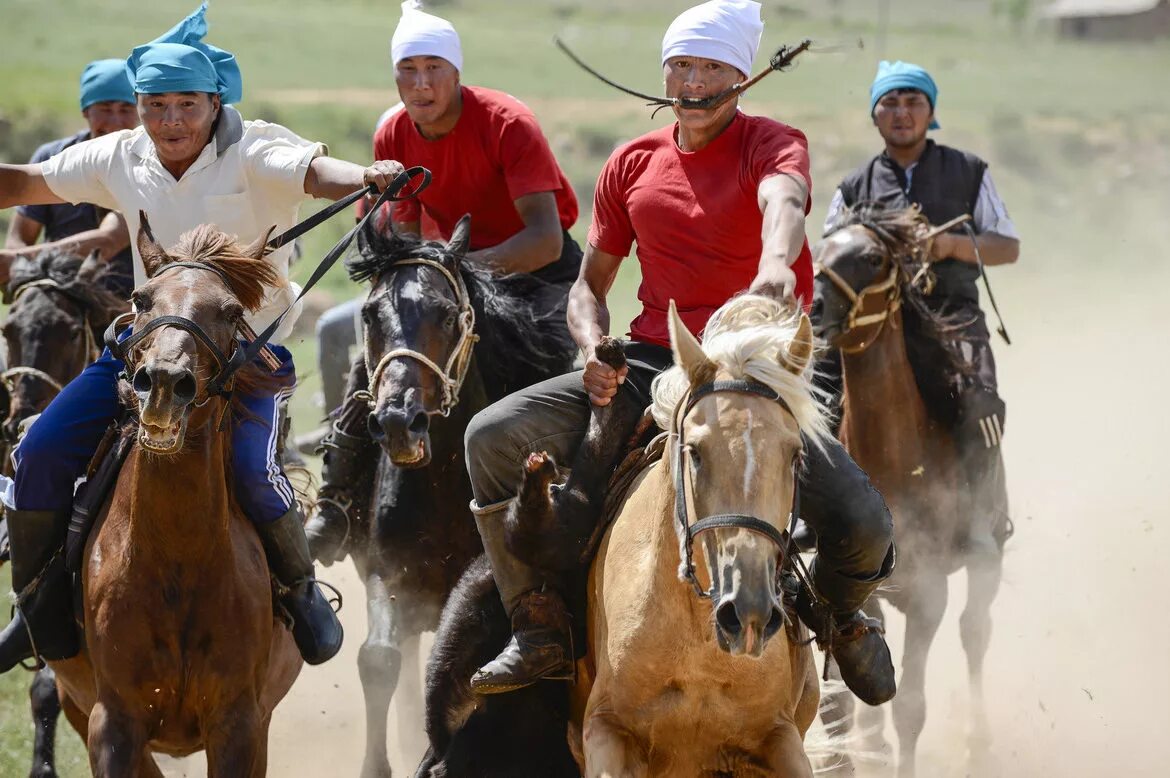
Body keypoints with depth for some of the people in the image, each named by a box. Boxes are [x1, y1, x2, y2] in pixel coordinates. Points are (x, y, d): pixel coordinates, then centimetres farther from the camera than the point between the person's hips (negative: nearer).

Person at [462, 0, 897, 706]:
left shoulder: (770, 144, -3)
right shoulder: (634, 165, 11)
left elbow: (783, 201, -29)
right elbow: (591, 284, 19)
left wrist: (776, 263, -54)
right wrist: (595, 348, -6)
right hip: (650, 366, 4)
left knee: (863, 527, -23)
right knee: (495, 437, -15)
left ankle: (839, 611, 17)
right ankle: (543, 634, -3)